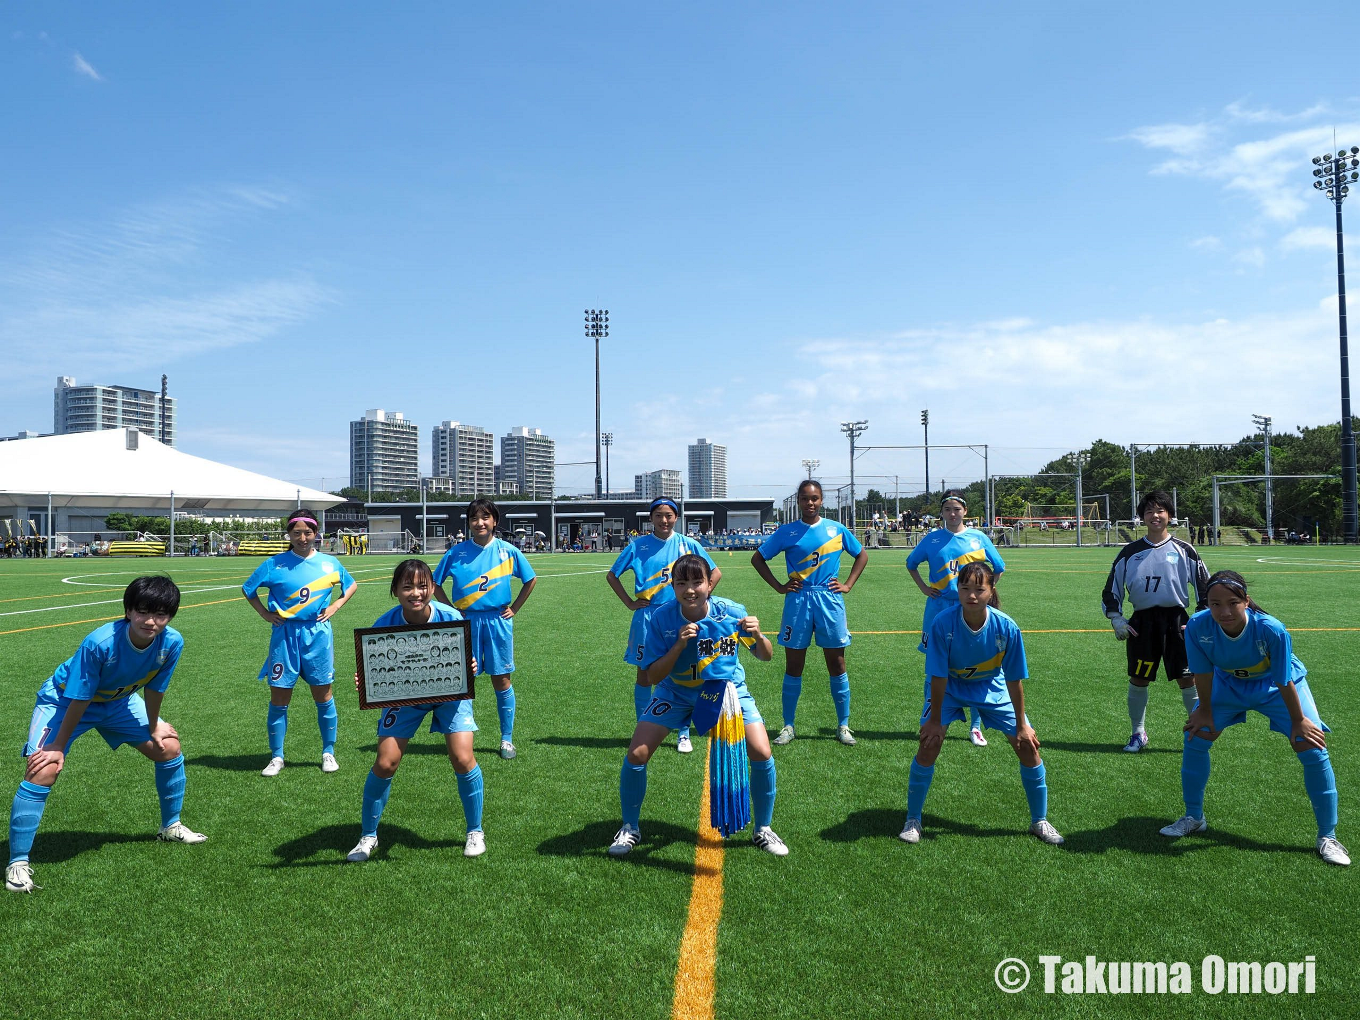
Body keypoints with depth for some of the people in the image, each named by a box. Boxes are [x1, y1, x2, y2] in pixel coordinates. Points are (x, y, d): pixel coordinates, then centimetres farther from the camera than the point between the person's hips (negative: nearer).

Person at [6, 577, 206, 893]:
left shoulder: (172, 642, -27)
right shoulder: (99, 643, -40)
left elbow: (154, 689, -8)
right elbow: (79, 699, -27)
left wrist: (154, 727, 5)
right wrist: (60, 745, -17)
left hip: (117, 700, 5)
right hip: (64, 699, -5)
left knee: (169, 748, 5)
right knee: (43, 770, -21)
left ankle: (170, 826, 28)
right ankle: (18, 864, -5)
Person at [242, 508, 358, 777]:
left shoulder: (329, 562, 1)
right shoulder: (275, 564, -3)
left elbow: (352, 585, 18)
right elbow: (248, 588, 11)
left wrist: (335, 606, 5)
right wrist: (265, 613, 1)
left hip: (318, 635, 1)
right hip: (284, 636, -1)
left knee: (323, 695, 7)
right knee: (279, 698, 4)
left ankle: (328, 753, 20)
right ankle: (276, 757, 18)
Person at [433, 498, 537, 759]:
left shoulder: (508, 551, -1)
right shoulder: (457, 552, -2)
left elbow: (530, 580, 10)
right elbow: (436, 584, 8)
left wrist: (514, 609, 5)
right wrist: (451, 609, 0)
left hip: (498, 621, 0)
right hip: (466, 622, 0)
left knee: (501, 680, 4)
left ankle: (507, 738, 15)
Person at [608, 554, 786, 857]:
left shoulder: (730, 613, -22)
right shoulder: (662, 619, -22)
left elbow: (766, 656, -10)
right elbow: (653, 676, -21)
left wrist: (758, 636, -33)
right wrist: (679, 645, -36)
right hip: (676, 692, 0)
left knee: (762, 754, -15)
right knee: (636, 755, -12)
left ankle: (762, 830, 11)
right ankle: (630, 829, 15)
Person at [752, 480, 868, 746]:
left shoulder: (836, 529, 4)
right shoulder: (786, 531, 1)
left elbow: (862, 555, 16)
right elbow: (757, 558, 7)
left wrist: (848, 585, 6)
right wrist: (779, 587, 0)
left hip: (829, 601, 1)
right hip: (798, 601, -1)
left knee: (837, 664, 5)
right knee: (793, 666, 4)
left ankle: (843, 726, 16)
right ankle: (788, 726, 15)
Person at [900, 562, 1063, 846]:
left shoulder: (1006, 627, -27)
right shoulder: (943, 624, -31)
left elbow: (1014, 679, -15)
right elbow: (938, 677, -22)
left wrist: (1021, 725, -9)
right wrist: (935, 720, -15)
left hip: (992, 687, 2)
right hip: (950, 687, -2)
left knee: (1028, 746, -2)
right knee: (929, 745, -15)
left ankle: (1039, 821, 21)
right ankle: (912, 820, 4)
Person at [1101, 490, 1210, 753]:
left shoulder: (1184, 550, 2)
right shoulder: (1130, 553, 6)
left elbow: (1205, 587, 7)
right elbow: (1111, 589, 11)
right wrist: (1116, 619, 1)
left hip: (1176, 621, -1)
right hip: (1142, 622, 1)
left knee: (1187, 680, -3)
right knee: (1138, 680, 3)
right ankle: (1138, 733, 19)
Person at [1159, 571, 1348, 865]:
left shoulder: (1271, 629, -39)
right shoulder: (1198, 626, -34)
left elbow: (1284, 681, -25)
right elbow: (1203, 672, -16)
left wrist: (1298, 721, -12)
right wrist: (1205, 710, -4)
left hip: (1275, 687, -2)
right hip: (1228, 684, 2)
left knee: (1312, 749, -12)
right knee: (1195, 738, -4)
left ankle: (1327, 836, 7)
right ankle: (1193, 818, 19)